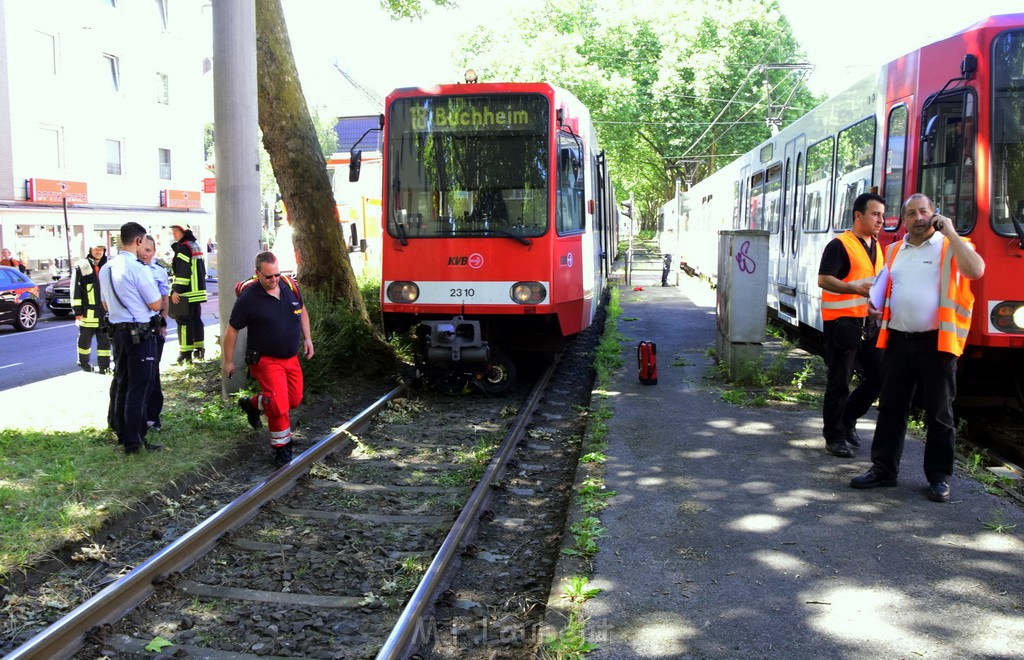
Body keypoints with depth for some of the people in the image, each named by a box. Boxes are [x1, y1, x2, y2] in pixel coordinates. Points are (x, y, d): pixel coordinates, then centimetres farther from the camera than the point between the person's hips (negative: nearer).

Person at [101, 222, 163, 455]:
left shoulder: (106, 269, 8)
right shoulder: (138, 269, -17)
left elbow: (105, 304, 19)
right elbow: (156, 305, -12)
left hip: (118, 331, 8)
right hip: (141, 333, -8)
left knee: (121, 381, 19)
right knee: (139, 386, -3)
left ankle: (119, 430, 31)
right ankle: (133, 441, 1)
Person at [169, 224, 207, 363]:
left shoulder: (183, 247, -13)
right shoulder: (195, 245, 17)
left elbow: (183, 272, -21)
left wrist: (176, 290, -21)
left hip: (186, 293, -10)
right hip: (199, 290, 10)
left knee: (183, 321, -6)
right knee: (196, 319, 14)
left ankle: (186, 352, -6)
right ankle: (199, 349, 19)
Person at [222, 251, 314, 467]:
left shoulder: (290, 286, -3)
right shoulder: (248, 298, -17)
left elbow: (302, 311, 17)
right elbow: (232, 329, -8)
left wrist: (307, 339, 11)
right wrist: (228, 361, -3)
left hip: (291, 358, 6)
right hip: (266, 360, -6)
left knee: (294, 399, 15)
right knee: (279, 406, -13)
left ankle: (252, 404, 38)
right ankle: (282, 447, 8)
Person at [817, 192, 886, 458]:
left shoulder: (876, 246, 16)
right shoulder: (840, 245, -11)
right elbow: (824, 279, -19)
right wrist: (857, 289, -30)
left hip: (868, 322, 8)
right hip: (842, 322, -8)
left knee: (878, 377, 8)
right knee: (839, 382, 0)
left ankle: (847, 419, 27)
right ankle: (834, 436, 12)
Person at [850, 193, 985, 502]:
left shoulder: (951, 247, -2)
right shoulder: (893, 251, 14)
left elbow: (976, 270, -22)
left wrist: (950, 232, -17)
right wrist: (877, 307, 5)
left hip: (936, 343, -5)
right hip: (898, 340, 5)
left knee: (939, 413, 5)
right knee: (891, 409, 10)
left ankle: (939, 477, 16)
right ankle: (883, 469, 19)